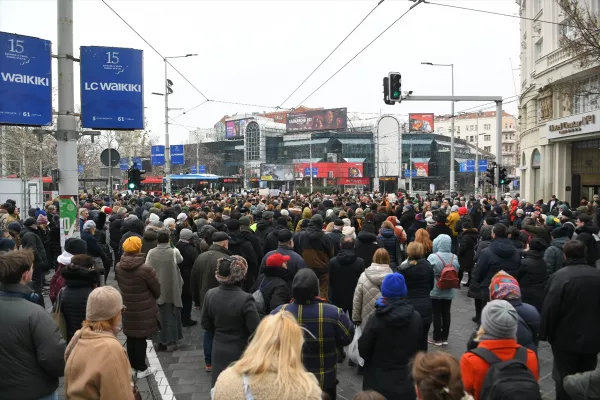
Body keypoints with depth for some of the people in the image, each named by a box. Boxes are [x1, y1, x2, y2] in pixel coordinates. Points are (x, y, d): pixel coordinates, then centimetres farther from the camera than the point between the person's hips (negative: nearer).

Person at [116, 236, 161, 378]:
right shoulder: (145, 269, -23)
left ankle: (132, 366, 30)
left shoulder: (119, 267, -5)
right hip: (144, 310, -5)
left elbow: (121, 285, 9)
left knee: (130, 338, 17)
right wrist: (151, 299, 11)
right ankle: (141, 368, 16)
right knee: (141, 339, 5)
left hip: (127, 309, 5)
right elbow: (156, 289, -10)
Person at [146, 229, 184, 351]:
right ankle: (171, 342, 15)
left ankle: (160, 341, 21)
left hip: (156, 290, 2)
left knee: (159, 315, 13)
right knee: (171, 315, 11)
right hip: (171, 290, -2)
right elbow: (180, 260, 8)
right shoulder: (174, 252, -14)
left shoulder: (151, 253, -9)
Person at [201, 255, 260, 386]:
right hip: (240, 353, -5)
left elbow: (205, 324, 4)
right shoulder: (245, 299, -26)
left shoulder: (210, 294, -9)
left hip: (218, 352, 5)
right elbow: (256, 331, -20)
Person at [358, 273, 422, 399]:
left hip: (379, 382, -3)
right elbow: (417, 347, 7)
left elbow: (363, 350, -10)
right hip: (406, 381, 3)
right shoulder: (416, 318, -8)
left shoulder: (376, 318, -21)